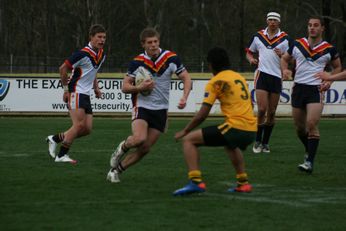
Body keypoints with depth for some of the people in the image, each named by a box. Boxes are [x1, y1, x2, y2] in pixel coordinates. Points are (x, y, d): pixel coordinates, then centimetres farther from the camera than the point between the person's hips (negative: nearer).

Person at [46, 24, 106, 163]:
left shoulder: (101, 55, 9)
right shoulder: (83, 54, -17)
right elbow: (63, 68, -12)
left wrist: (95, 87, 15)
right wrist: (66, 89, -10)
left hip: (86, 94, 8)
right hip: (76, 93, -8)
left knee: (87, 129, 2)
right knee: (79, 125, -16)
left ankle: (55, 138, 18)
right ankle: (62, 155, -7)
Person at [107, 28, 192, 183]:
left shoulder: (171, 58, -6)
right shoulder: (137, 62, -8)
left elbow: (186, 78, 1)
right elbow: (125, 87, -4)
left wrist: (184, 97, -15)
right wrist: (140, 88, -23)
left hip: (160, 110, 2)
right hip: (141, 106, -2)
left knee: (144, 149, -1)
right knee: (139, 139, -28)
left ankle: (116, 170, 15)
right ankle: (122, 147, 6)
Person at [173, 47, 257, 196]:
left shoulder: (216, 82, -2)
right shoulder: (239, 77, 19)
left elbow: (202, 114, -5)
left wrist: (184, 131, 6)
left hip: (236, 127, -8)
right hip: (252, 129, 8)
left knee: (189, 140, -1)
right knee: (230, 144, 41)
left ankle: (196, 182, -15)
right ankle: (243, 183, 35)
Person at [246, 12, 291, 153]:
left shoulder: (285, 39, 2)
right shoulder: (258, 36, 8)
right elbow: (249, 52, 21)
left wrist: (282, 55, -15)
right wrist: (251, 59, -1)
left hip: (277, 76, 0)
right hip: (262, 75, 0)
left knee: (272, 112, 4)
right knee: (262, 109, -11)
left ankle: (265, 143, 15)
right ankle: (257, 141, 3)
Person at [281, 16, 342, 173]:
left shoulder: (329, 49, 0)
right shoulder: (297, 45, 5)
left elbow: (337, 67, 14)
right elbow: (284, 58, 19)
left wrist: (329, 81, -2)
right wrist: (285, 69, -3)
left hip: (316, 90, -3)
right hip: (298, 88, 3)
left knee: (312, 125, -17)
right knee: (299, 126, 10)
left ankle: (309, 162, -16)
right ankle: (309, 151, 36)